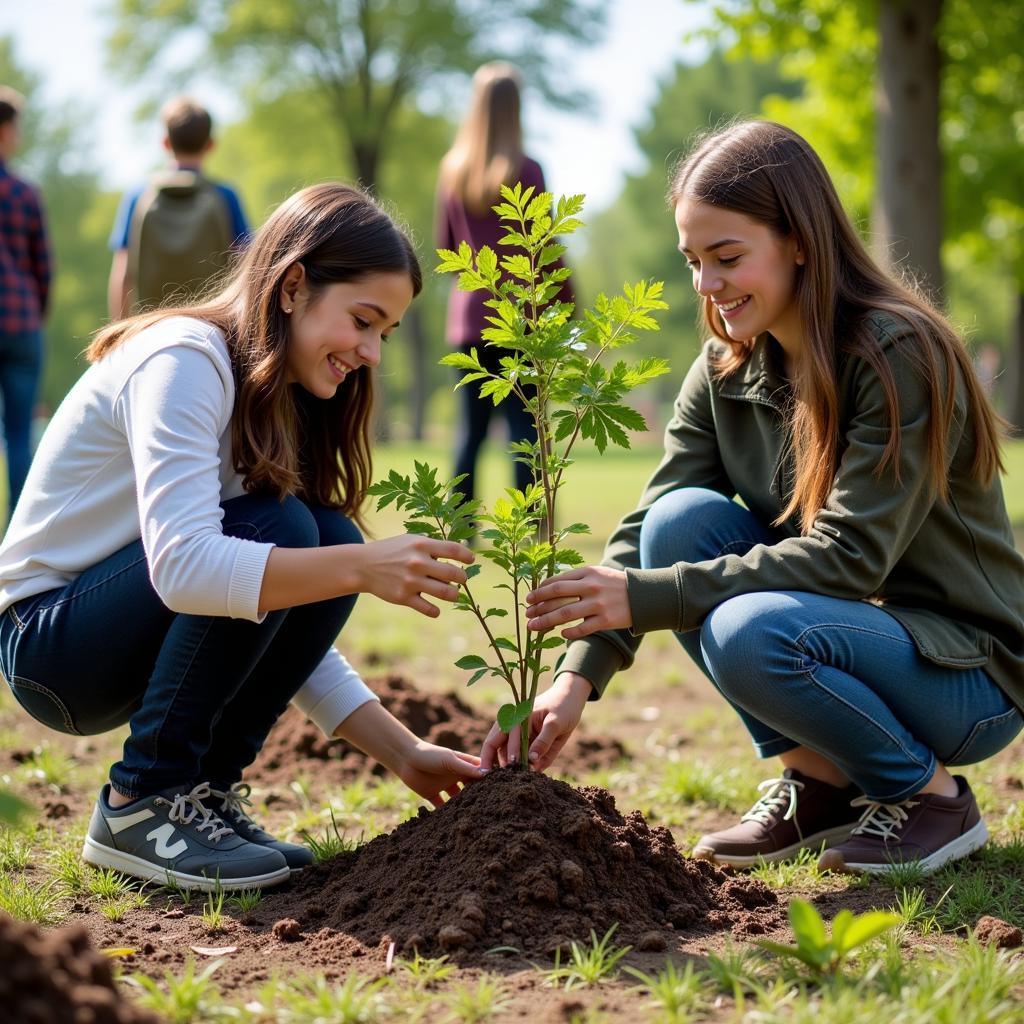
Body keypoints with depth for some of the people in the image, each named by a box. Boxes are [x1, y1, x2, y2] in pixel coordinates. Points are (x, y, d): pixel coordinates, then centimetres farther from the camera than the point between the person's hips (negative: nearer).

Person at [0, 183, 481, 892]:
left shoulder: (275, 401, 8)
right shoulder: (184, 361, -19)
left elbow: (289, 629, 4)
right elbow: (181, 565, -34)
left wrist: (403, 751, -5)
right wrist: (362, 568, -37)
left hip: (134, 640, 8)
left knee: (330, 545, -11)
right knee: (279, 531, -26)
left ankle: (203, 791, -2)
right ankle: (140, 807, -16)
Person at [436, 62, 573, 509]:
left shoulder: (452, 169, 5)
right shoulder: (525, 170, -7)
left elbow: (445, 245, 12)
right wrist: (565, 300, 6)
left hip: (467, 313, 4)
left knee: (470, 428, 9)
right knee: (524, 426, -2)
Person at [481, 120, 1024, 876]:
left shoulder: (902, 354, -20)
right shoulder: (725, 372, 1)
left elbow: (849, 556, -27)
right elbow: (647, 525, -8)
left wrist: (648, 596, -33)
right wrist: (578, 677, -23)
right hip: (833, 624, 7)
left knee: (750, 634, -33)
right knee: (683, 518, -15)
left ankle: (932, 794, -6)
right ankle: (818, 783, -3)